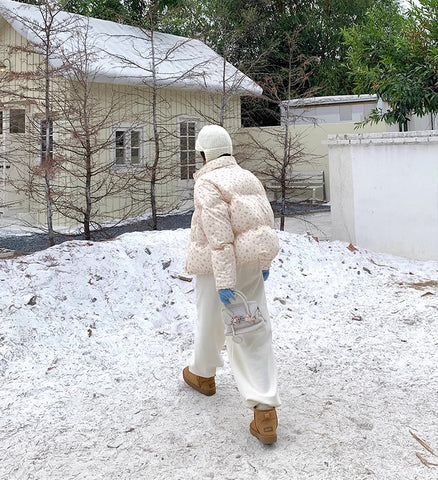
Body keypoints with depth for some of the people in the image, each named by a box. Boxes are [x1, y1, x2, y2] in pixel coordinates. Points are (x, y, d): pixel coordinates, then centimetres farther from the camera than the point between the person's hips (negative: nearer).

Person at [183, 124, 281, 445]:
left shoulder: (207, 184, -15)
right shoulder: (249, 178, 9)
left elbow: (218, 236, -22)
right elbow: (267, 222, 13)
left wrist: (224, 282, -23)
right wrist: (264, 262, 24)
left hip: (218, 266, -6)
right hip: (251, 265, 6)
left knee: (211, 321, 18)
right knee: (255, 330, 3)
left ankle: (203, 374, 45)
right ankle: (265, 410, -4)